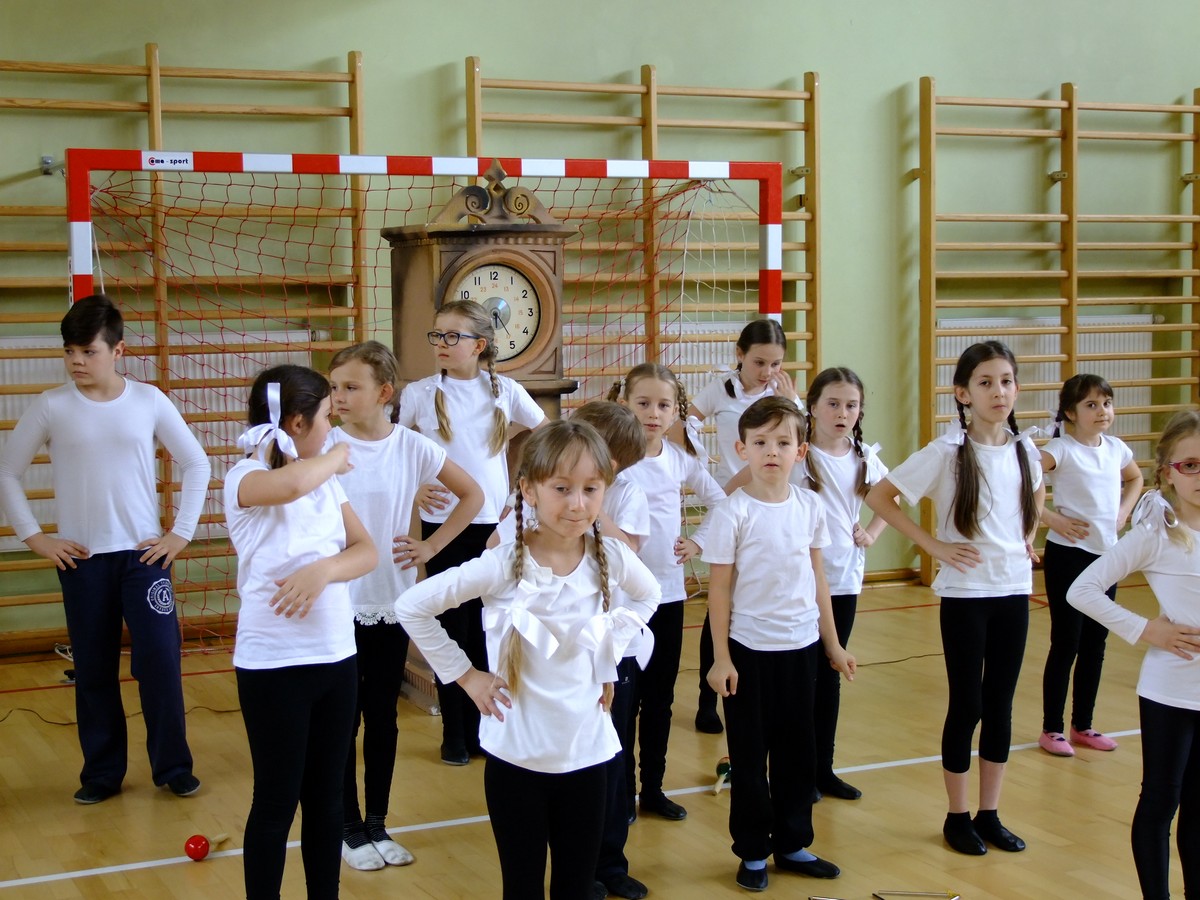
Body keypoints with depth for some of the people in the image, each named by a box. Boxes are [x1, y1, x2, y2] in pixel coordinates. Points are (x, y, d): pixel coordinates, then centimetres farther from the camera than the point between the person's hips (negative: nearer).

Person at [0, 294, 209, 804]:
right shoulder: (51, 407, -3)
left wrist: (181, 532, 0)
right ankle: (102, 773, 20)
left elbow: (196, 463, 5)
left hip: (144, 554, 0)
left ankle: (173, 767, 13)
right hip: (82, 559, 1)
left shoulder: (149, 401, -2)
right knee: (94, 670, 7)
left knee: (160, 661, -2)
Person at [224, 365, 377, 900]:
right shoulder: (245, 478, -12)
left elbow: (366, 552, 2)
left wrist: (323, 570, -19)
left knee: (326, 797, 14)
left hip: (336, 656, 6)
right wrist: (337, 458, -15)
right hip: (273, 663, -6)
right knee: (277, 802, 4)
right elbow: (292, 484, -35)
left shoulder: (326, 480, 9)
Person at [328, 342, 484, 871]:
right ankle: (351, 828, 19)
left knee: (382, 719, 11)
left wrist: (431, 547, 2)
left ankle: (377, 824, 24)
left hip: (392, 604, 2)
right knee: (343, 720, 5)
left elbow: (472, 495, 8)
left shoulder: (412, 447, -3)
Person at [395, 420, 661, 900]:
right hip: (516, 756, -3)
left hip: (586, 751, 3)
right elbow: (412, 607, -12)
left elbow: (649, 595, 16)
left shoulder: (609, 555, -7)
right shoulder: (504, 564, -16)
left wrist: (611, 646, 4)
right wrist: (464, 674, -9)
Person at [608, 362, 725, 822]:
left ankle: (653, 788, 25)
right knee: (626, 696, 4)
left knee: (661, 696, 13)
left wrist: (698, 542, 3)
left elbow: (719, 501, 13)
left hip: (669, 590, 5)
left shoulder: (681, 458, 3)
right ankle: (621, 794, 15)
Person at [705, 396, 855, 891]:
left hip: (801, 646, 4)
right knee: (749, 754, 7)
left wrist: (833, 643, 12)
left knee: (797, 750, 12)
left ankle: (792, 844, 27)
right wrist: (721, 658, -10)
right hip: (750, 649, -4)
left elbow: (817, 578, 10)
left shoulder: (809, 506, 2)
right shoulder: (731, 512, -11)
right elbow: (719, 588, -8)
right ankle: (752, 852, 20)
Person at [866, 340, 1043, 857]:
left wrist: (1026, 538, 10)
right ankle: (957, 816, 17)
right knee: (967, 704, 3)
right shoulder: (947, 452, -12)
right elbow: (879, 497, -12)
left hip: (1014, 589, 4)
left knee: (1000, 703, 10)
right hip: (965, 592, -4)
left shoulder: (1023, 450, 2)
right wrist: (933, 546, -12)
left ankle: (989, 814, 22)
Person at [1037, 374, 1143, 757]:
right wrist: (1054, 519, -22)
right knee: (1066, 644, 0)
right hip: (1068, 555, -6)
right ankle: (1051, 729, 12)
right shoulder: (1061, 449, -15)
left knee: (1095, 644, 12)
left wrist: (1124, 511, 10)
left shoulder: (1116, 448, 4)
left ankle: (1083, 725, 25)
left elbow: (1135, 478, 27)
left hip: (1106, 554, 6)